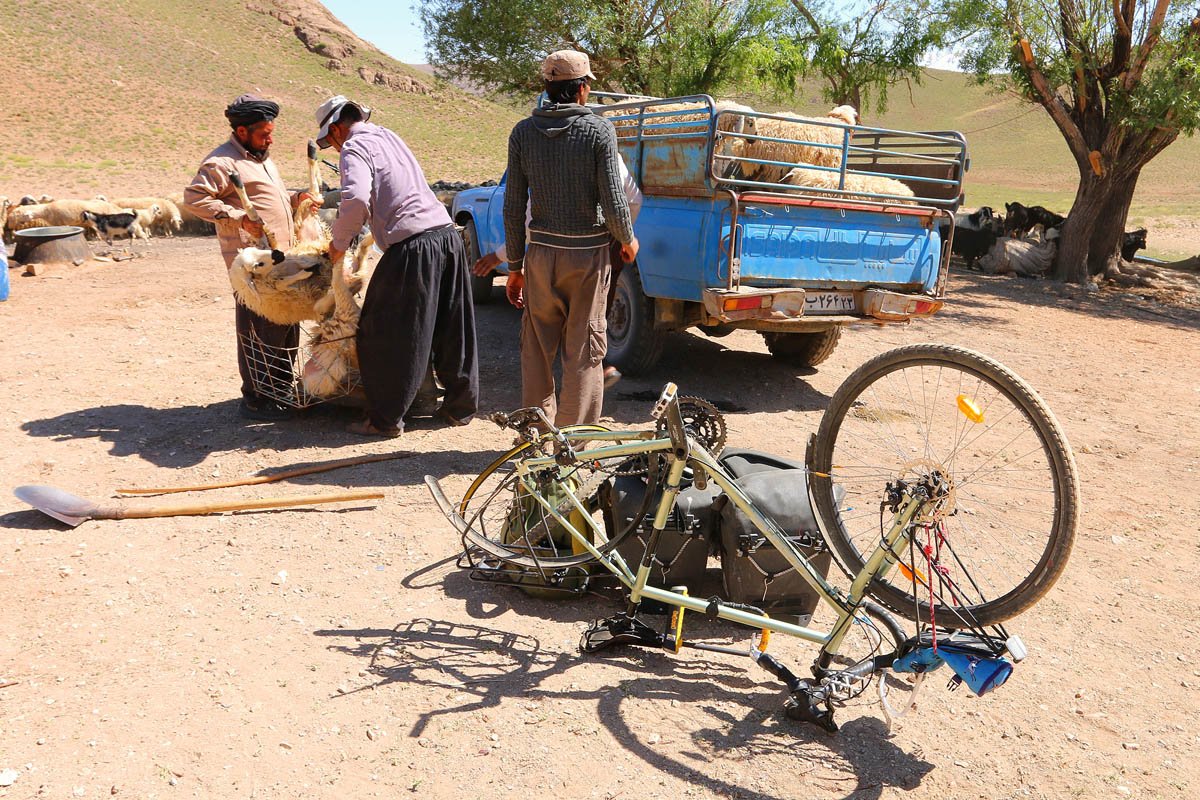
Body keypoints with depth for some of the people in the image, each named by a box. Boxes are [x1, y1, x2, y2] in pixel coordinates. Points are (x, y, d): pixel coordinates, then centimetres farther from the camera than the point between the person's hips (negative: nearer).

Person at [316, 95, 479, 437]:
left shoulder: (355, 148, -3)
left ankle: (385, 419, 10)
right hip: (447, 234, 8)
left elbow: (356, 199, -21)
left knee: (384, 338, 4)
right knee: (453, 332, 16)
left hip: (412, 246, -8)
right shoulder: (388, 136, 24)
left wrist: (339, 242, -5)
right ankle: (461, 407, 27)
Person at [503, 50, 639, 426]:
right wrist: (628, 240, 8)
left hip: (541, 252, 3)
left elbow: (513, 206, 1)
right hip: (588, 254, -3)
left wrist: (515, 266, 8)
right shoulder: (599, 130, -8)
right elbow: (612, 200, -11)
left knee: (536, 350, 14)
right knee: (584, 352, 5)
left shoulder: (523, 132, 2)